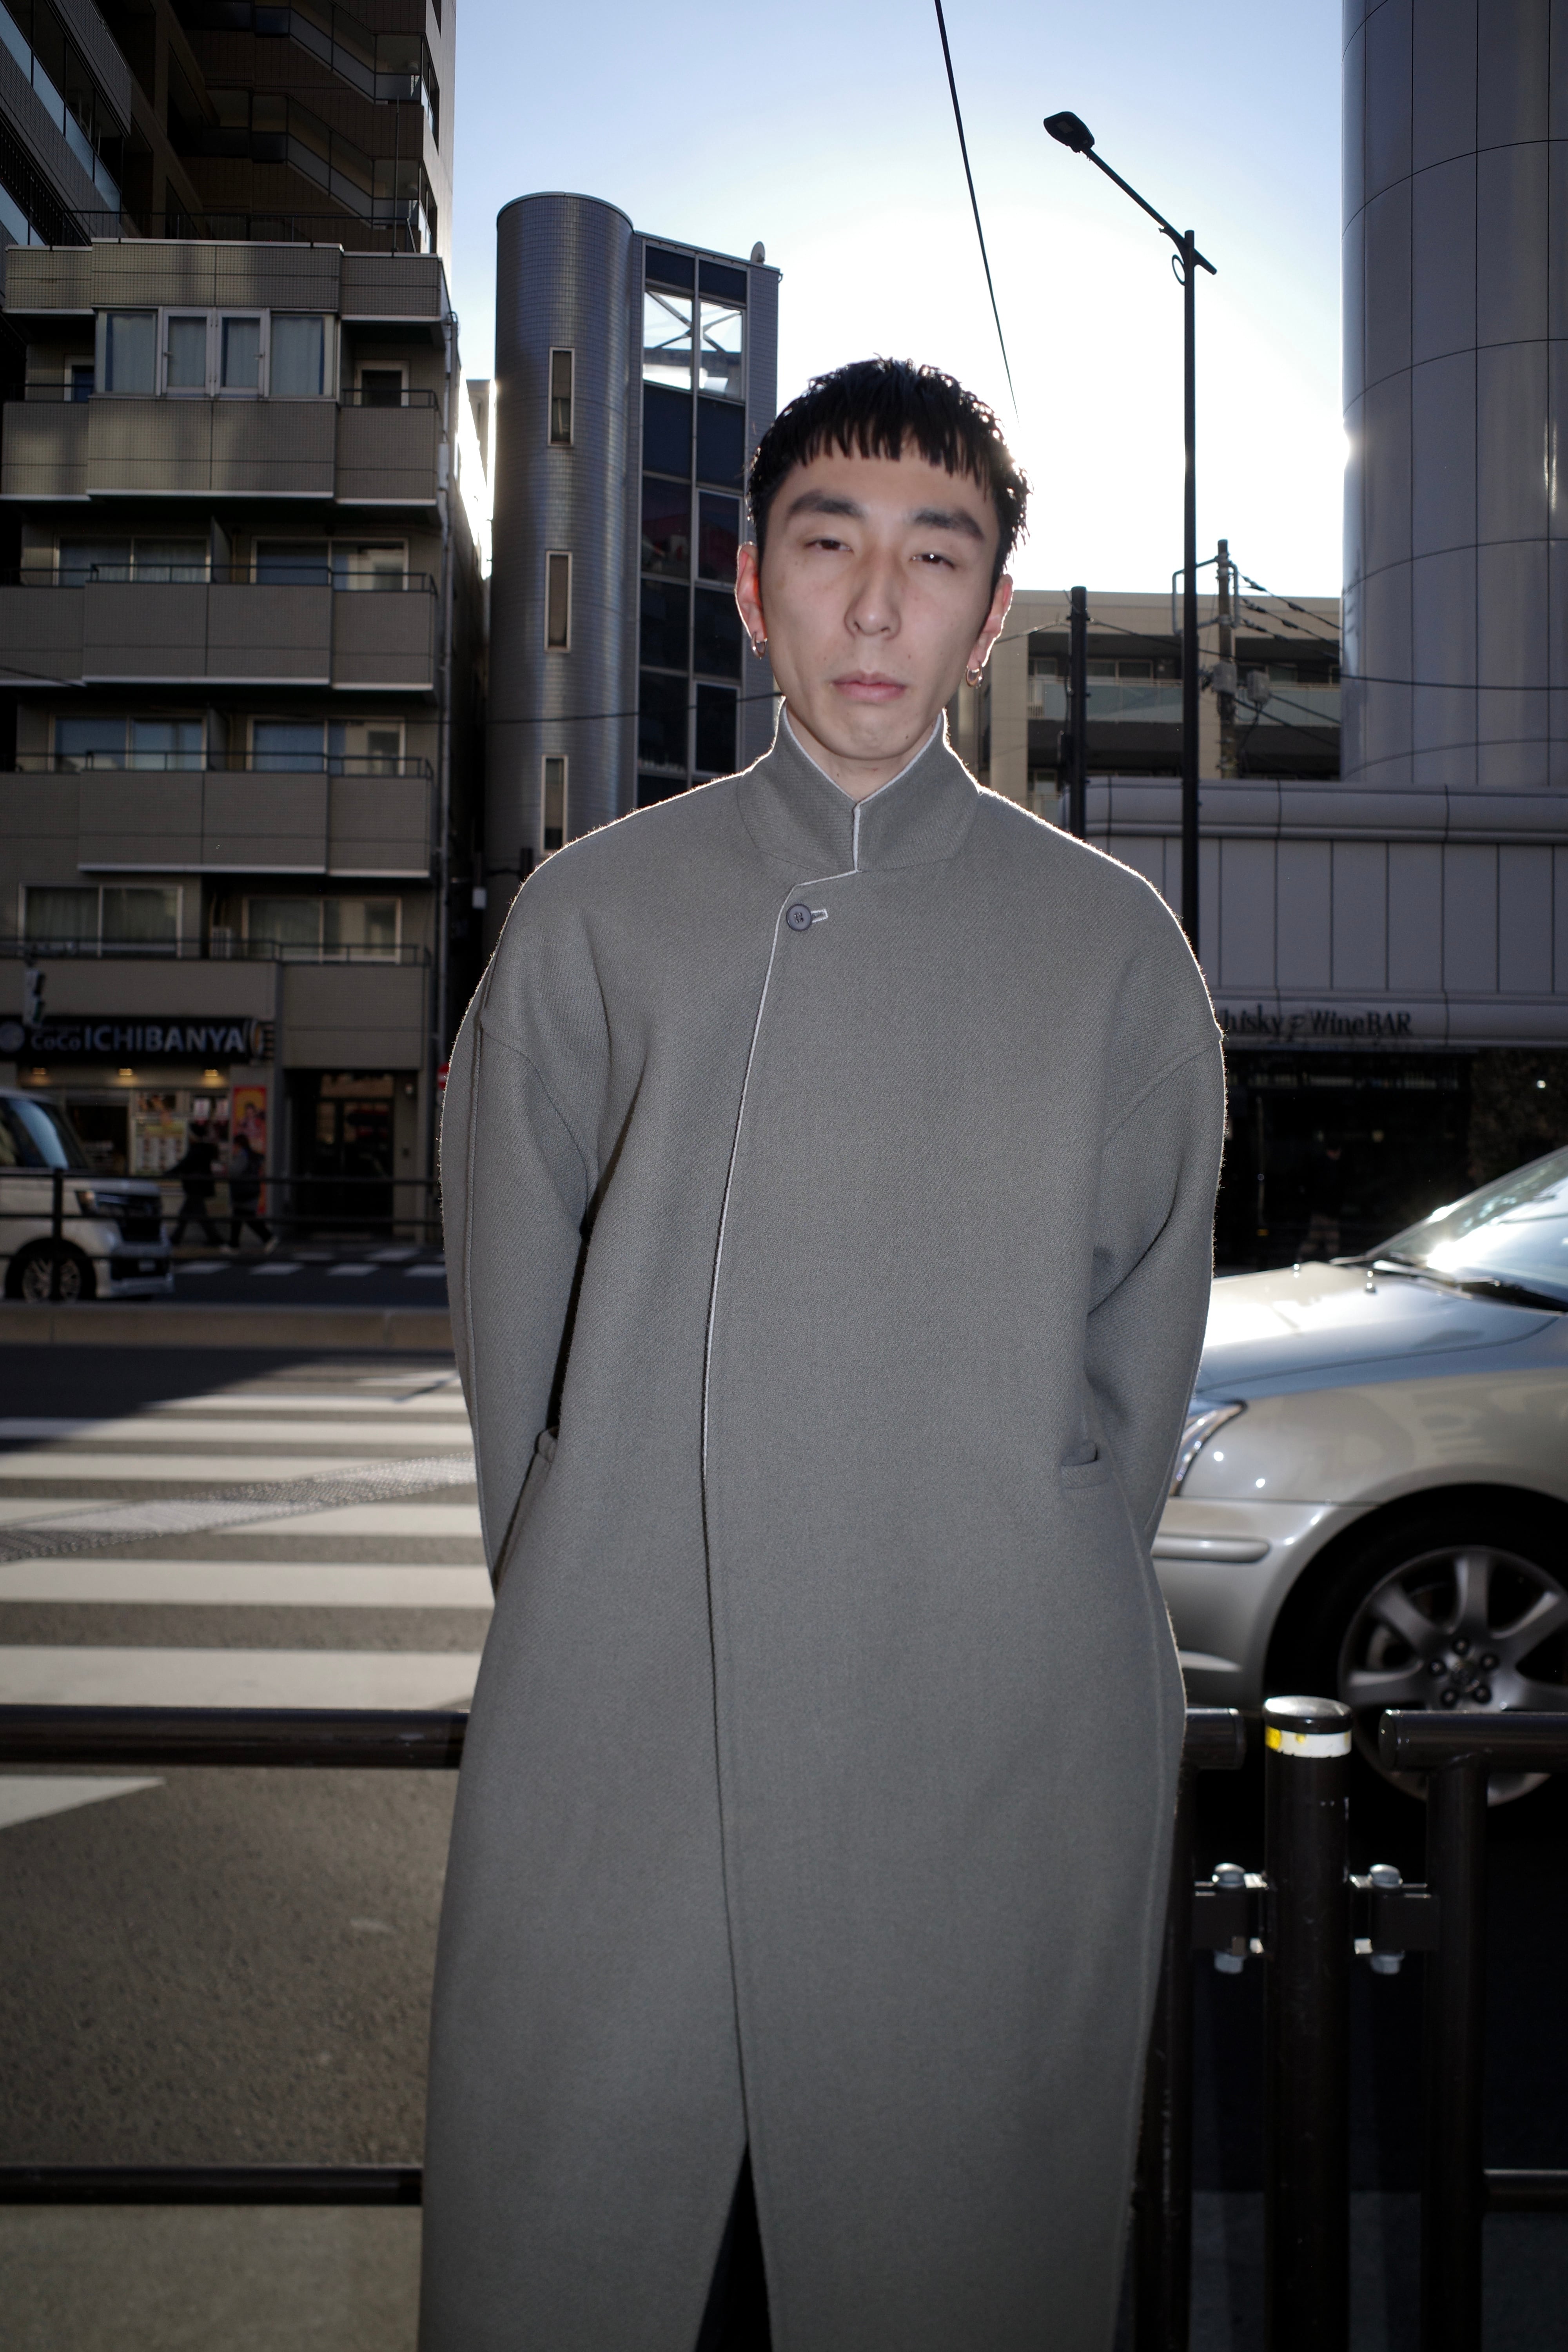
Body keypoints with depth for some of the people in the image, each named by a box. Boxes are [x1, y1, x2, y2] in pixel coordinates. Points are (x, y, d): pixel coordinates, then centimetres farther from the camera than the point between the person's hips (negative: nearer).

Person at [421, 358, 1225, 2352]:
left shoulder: (1111, 945, 4)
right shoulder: (593, 915, 5)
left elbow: (1138, 1349, 7)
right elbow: (508, 1304, 7)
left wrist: (1028, 1628, 4)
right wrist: (578, 1605, 3)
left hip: (1001, 1756, 0)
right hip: (617, 1738, 1)